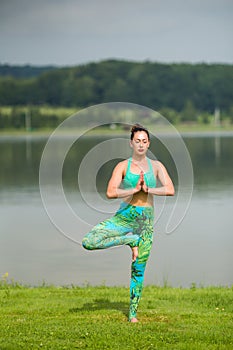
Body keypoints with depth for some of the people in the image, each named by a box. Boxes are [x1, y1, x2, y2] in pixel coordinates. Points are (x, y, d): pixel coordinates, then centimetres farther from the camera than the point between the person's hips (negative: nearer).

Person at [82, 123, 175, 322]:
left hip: (146, 219, 0)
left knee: (138, 269, 2)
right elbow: (110, 193, -13)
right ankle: (131, 240, -1)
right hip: (125, 216, 0)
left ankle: (133, 313, 14)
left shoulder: (156, 166, 5)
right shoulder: (123, 166, -1)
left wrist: (148, 189, -14)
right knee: (88, 242, -20)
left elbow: (170, 190, -7)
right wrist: (135, 190, -16)